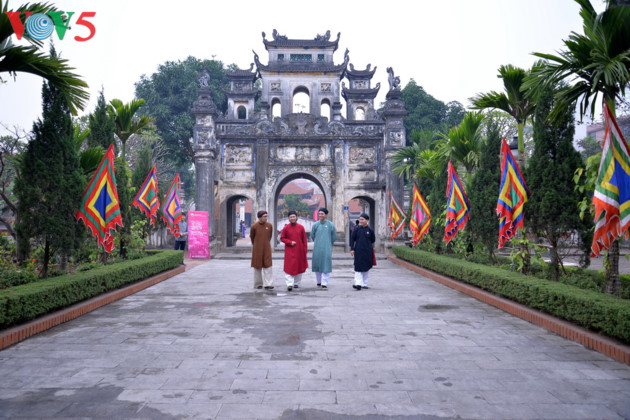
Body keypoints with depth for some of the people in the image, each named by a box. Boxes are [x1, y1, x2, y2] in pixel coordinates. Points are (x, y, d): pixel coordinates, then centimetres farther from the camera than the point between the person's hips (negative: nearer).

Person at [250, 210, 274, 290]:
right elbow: (251, 237, 9)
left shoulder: (269, 225, -2)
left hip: (267, 249, 1)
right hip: (257, 250, -1)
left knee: (267, 266, -6)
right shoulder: (254, 226, -8)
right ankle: (258, 284, 18)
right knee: (257, 266, 7)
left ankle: (268, 284, -6)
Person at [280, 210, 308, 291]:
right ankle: (289, 284, -10)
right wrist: (290, 242, -12)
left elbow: (304, 239, 4)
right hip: (289, 251, -2)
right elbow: (282, 238, 3)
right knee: (289, 267, -10)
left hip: (299, 251, 2)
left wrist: (305, 250, 3)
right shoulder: (286, 228, -2)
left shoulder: (301, 227, 0)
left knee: (299, 267, 9)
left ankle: (296, 283, 24)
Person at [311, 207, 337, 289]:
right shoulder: (315, 224, 2)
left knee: (326, 266, -6)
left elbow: (334, 237, 9)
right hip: (317, 249, 2)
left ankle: (324, 283, -6)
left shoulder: (330, 225, -2)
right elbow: (312, 235, 17)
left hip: (327, 249, -2)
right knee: (317, 265, 7)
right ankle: (319, 281, 22)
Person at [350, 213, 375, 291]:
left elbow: (373, 240, 12)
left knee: (366, 268, 11)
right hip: (358, 251, -1)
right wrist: (352, 249, -3)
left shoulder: (370, 230, 0)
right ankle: (358, 283, -13)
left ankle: (364, 284, 22)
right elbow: (352, 239, 2)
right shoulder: (356, 229, 0)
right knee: (358, 268, -9)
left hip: (367, 252, 1)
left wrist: (368, 246, 7)